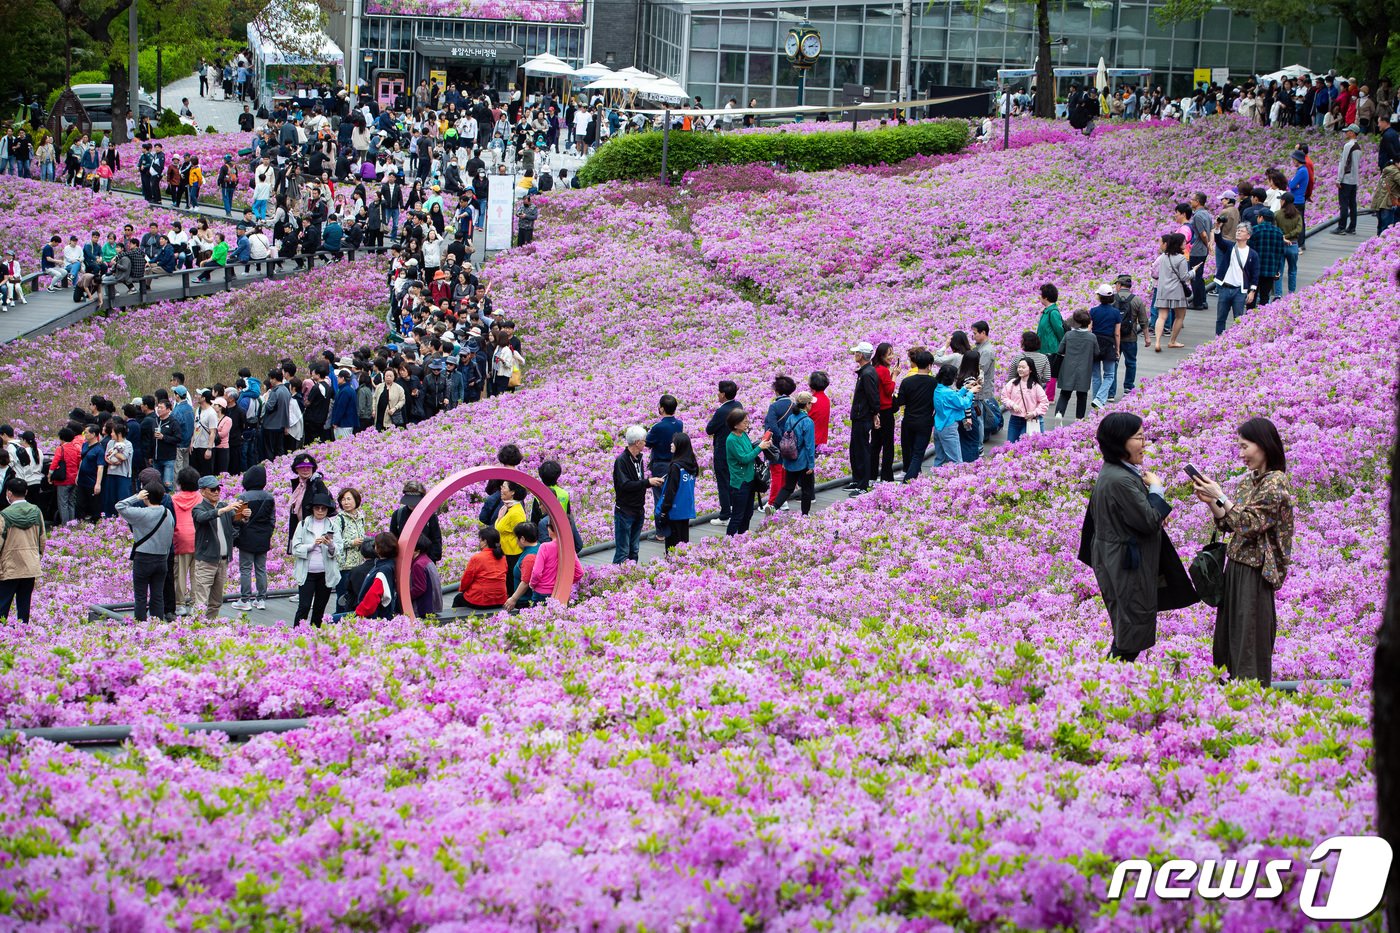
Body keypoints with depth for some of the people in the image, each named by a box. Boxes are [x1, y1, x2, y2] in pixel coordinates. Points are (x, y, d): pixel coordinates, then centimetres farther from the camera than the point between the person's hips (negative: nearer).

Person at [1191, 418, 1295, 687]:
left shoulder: (1275, 482, -13)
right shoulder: (1248, 480, 13)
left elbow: (1250, 524, -19)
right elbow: (1229, 524, 15)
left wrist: (1221, 496, -16)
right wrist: (1210, 502, 0)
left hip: (1254, 571, -9)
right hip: (1235, 566, 9)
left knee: (1249, 639, -3)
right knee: (1226, 638, 11)